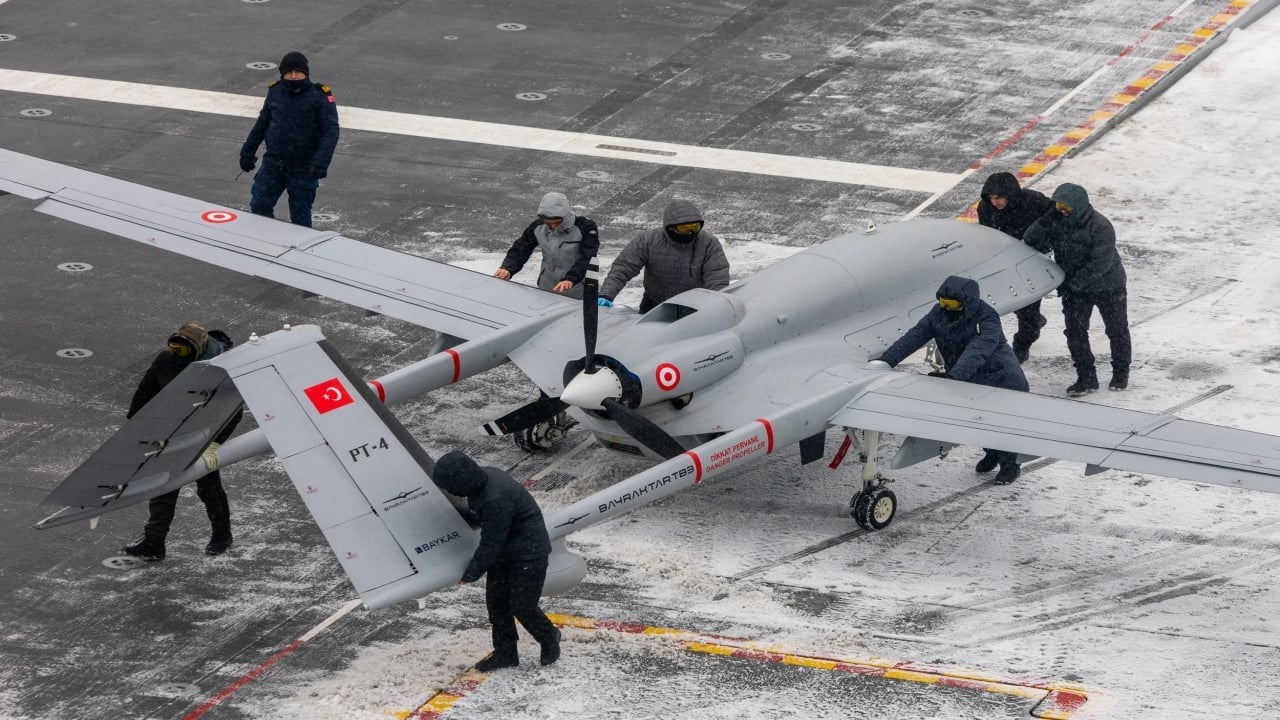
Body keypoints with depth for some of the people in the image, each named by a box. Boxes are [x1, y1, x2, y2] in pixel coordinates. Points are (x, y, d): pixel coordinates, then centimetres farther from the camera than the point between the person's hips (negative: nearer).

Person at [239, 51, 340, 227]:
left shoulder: (320, 96, -10)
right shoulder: (275, 92, 4)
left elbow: (331, 132, -14)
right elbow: (262, 123, 17)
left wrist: (321, 162, -26)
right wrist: (247, 152, 18)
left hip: (303, 171, -4)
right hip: (273, 165, 4)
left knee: (300, 217, 5)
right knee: (259, 207, 2)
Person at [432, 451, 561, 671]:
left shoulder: (496, 500, -35)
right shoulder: (483, 478, -7)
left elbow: (491, 544, -26)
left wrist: (471, 574, -17)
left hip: (529, 552, -9)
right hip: (504, 550, 9)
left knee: (522, 605, -1)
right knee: (496, 599, 10)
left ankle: (549, 638, 26)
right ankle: (505, 652, 22)